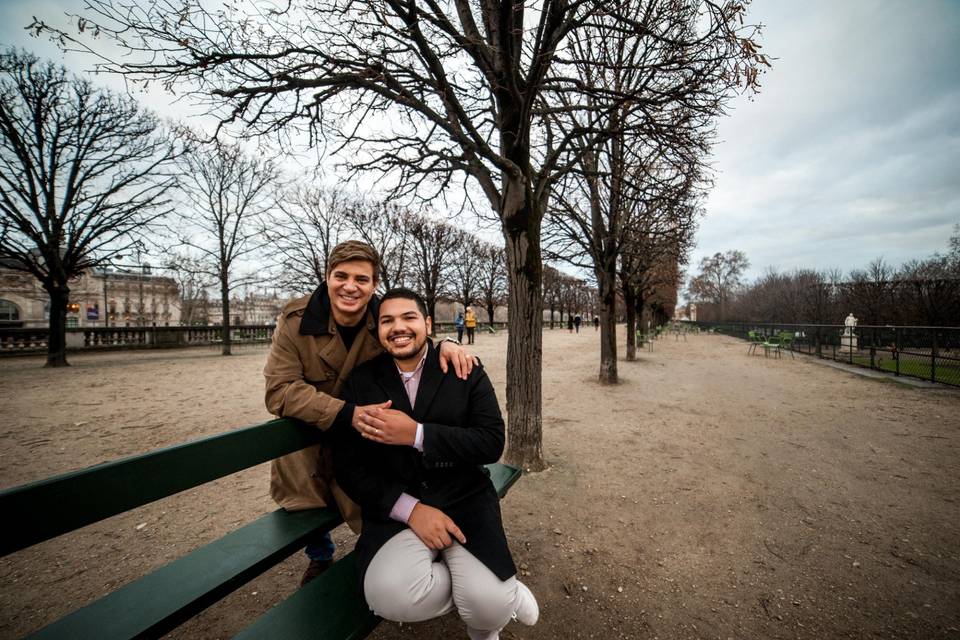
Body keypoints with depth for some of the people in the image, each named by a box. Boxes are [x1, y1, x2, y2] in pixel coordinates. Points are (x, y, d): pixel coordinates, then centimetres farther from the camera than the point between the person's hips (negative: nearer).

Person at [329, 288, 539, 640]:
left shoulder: (465, 371, -2)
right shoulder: (360, 382, 0)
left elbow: (492, 443, -9)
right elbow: (347, 465, -1)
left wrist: (416, 434, -21)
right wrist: (410, 508, -15)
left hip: (464, 499, -1)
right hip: (395, 507, 2)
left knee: (490, 605, -22)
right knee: (389, 596, -26)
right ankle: (505, 591, 4)